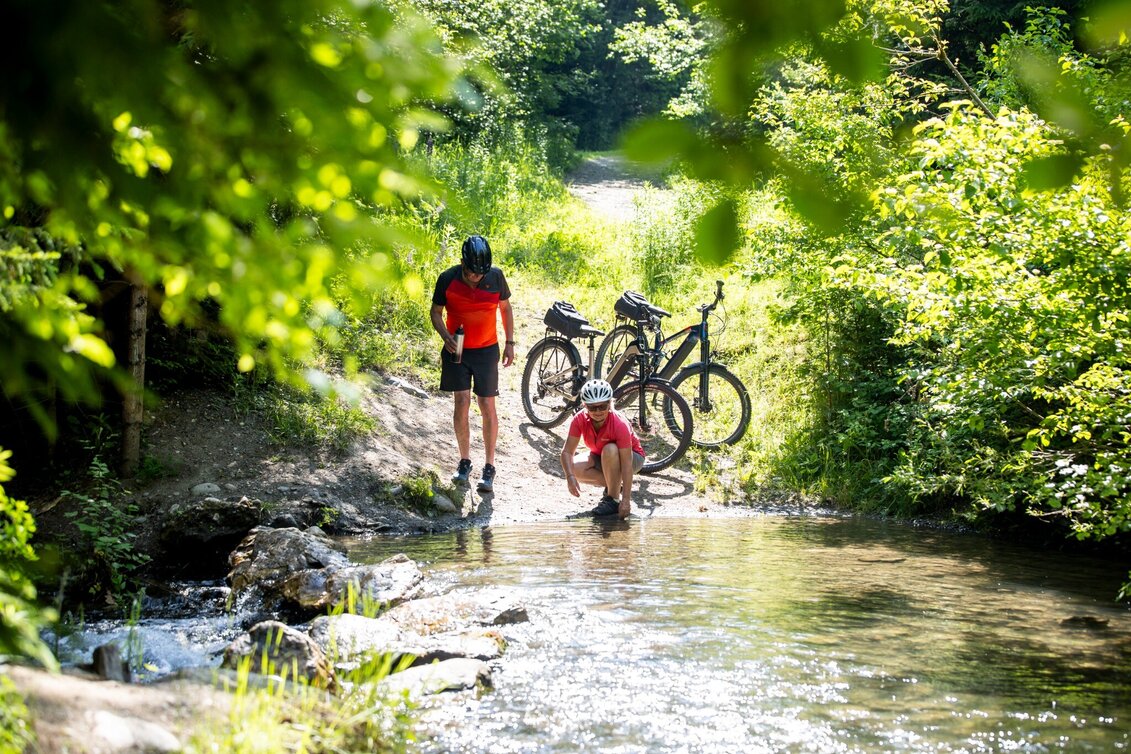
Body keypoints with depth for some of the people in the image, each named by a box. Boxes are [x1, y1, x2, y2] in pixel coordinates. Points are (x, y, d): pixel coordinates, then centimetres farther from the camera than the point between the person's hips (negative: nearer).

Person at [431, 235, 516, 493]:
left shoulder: (496, 277, -9)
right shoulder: (448, 279, -11)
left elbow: (505, 308, 6)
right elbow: (436, 311, 0)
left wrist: (510, 343, 4)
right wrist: (446, 336, -17)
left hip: (486, 349, 0)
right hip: (456, 349, 0)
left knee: (487, 406, -1)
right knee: (462, 401, -6)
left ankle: (489, 466, 7)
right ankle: (464, 461, 10)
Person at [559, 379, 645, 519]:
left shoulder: (620, 425, -35)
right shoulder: (580, 420, -23)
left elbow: (626, 465, -37)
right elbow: (567, 451, -22)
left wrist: (626, 500, -42)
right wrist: (570, 476, -42)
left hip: (632, 456, -5)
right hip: (600, 457, 5)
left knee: (610, 450, -38)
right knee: (575, 468, -24)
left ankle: (612, 499, -22)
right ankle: (616, 485, -2)